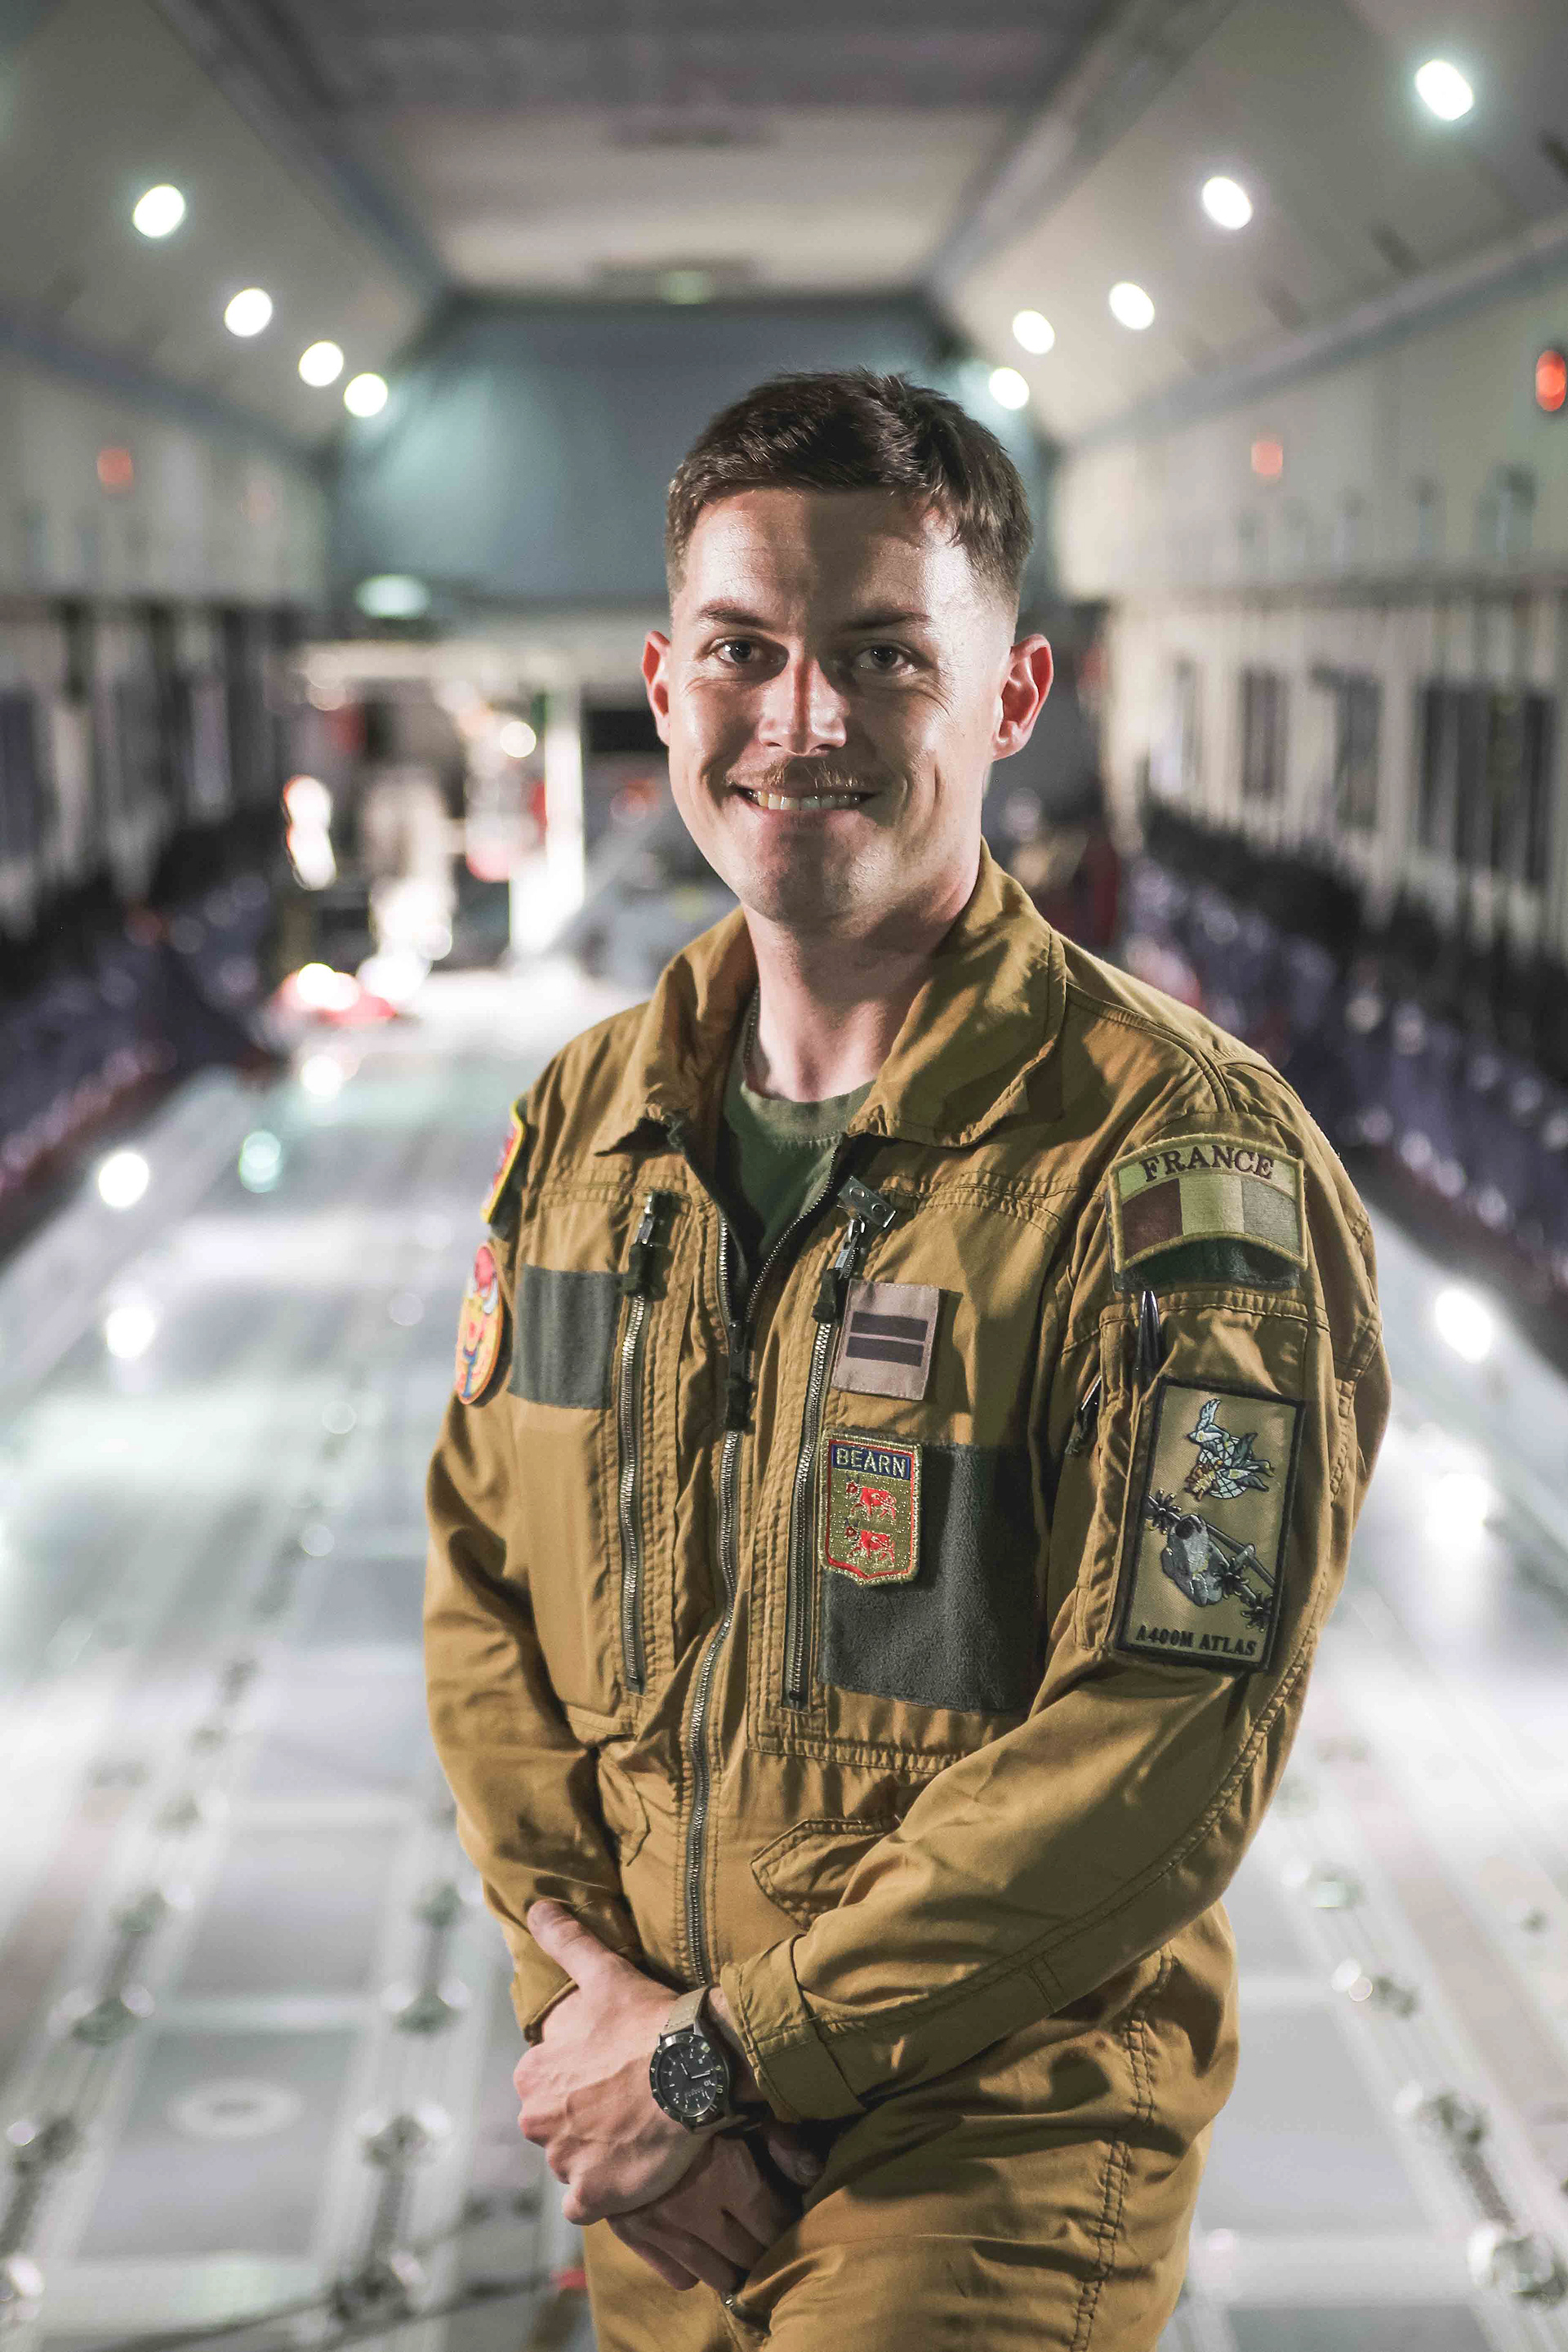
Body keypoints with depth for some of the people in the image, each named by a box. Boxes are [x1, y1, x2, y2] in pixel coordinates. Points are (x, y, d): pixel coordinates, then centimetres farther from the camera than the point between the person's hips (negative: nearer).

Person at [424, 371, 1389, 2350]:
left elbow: (1161, 1749, -20)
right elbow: (484, 1586, 6)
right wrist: (587, 2003, -7)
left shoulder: (1187, 1159, -17)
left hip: (1001, 2152, -5)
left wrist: (726, 2053, -17)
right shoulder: (586, 1118, 2)